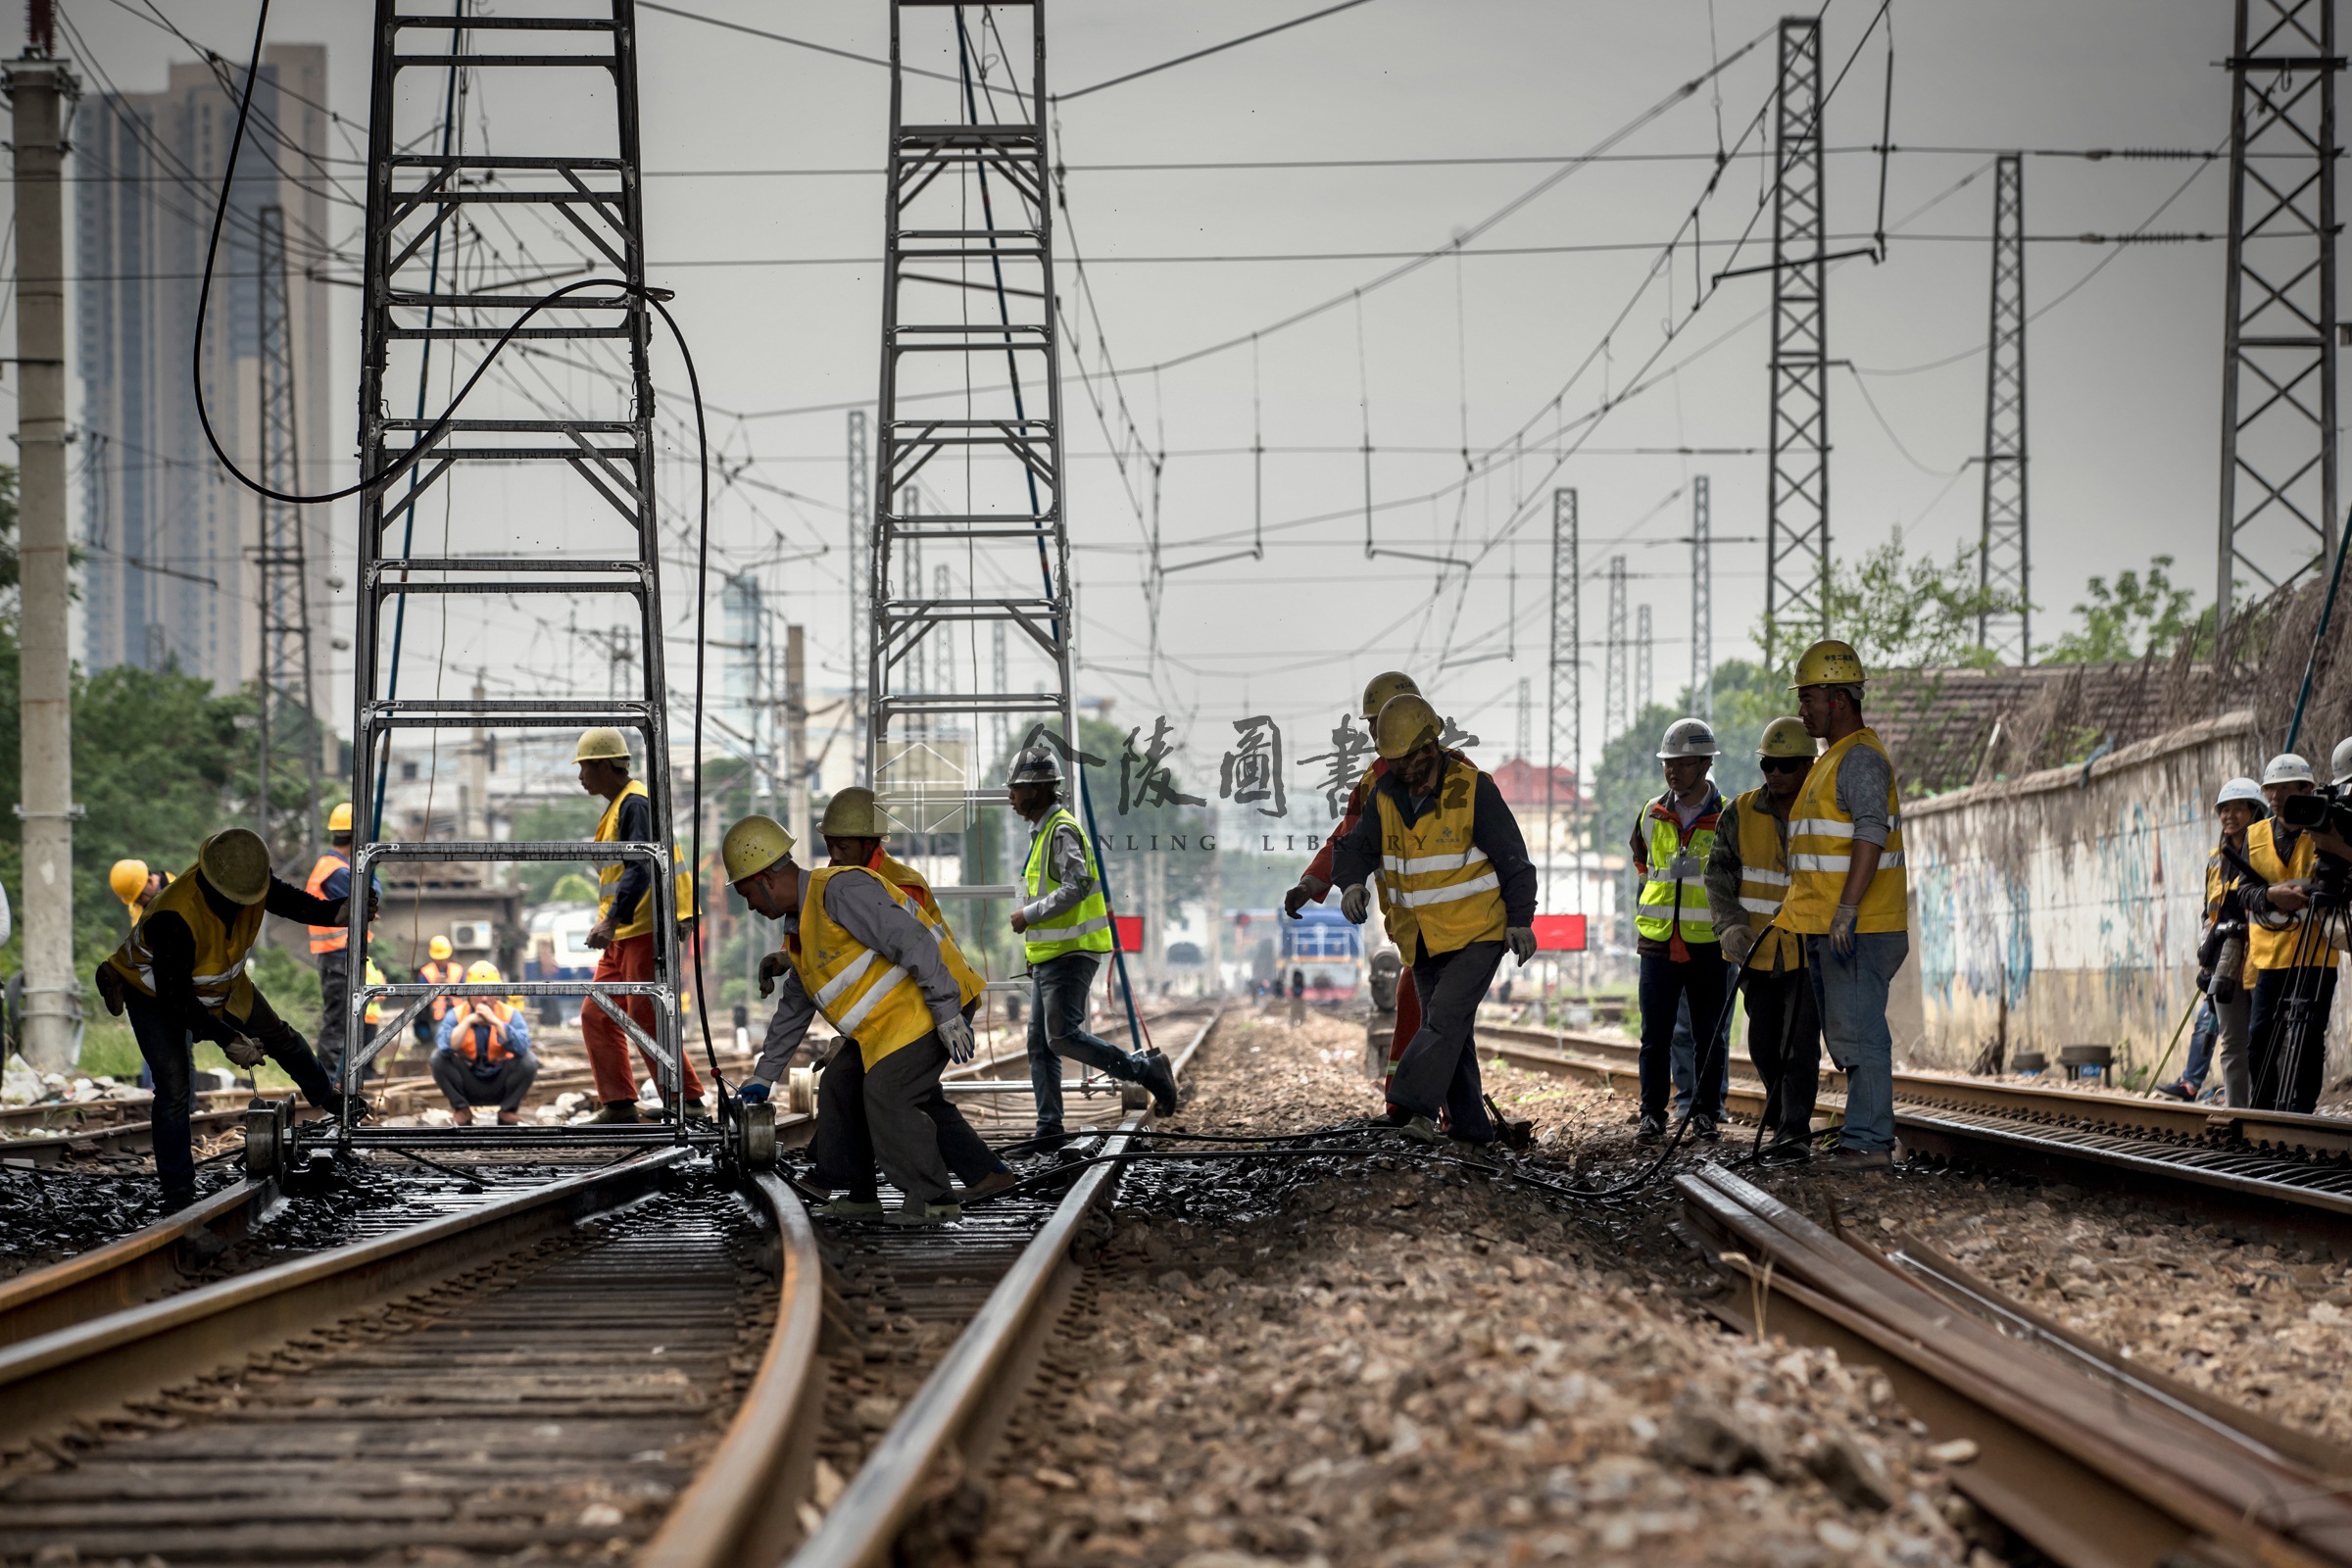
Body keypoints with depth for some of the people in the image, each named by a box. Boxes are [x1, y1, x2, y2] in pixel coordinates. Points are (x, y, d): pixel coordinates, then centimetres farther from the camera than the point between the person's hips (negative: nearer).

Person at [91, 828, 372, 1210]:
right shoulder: (175, 918, -44)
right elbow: (175, 998, -38)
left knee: (279, 1038, 18)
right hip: (154, 993, -7)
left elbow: (286, 900, -7)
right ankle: (178, 1197, -7)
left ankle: (326, 1097, 48)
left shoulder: (247, 877, -26)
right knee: (175, 1088, -16)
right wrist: (227, 1040, -39)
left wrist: (334, 913, -27)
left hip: (221, 985, 7)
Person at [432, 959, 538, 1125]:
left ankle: (508, 1112, -2)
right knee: (439, 1057, -23)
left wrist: (495, 1022, -32)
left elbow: (522, 1047, -27)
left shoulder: (510, 1014, -8)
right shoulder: (456, 1014, -8)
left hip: (500, 1086, 0)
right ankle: (461, 1109, -2)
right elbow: (446, 1046, -26)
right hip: (468, 1085, 0)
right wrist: (468, 1022, -30)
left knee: (528, 1061, -25)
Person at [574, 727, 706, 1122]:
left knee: (646, 1017, -9)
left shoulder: (635, 804, -13)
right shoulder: (615, 808, 19)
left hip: (645, 930, -10)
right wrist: (609, 923, 20)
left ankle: (687, 1100, -3)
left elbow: (641, 867, -25)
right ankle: (619, 1104, 10)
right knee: (597, 1016, 8)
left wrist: (613, 920, -32)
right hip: (622, 936, 10)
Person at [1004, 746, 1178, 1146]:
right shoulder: (1043, 831, 19)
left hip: (1070, 954, -10)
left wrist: (1029, 915, -17)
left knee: (1062, 1036, -16)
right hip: (1048, 957, 10)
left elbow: (1076, 887, -24)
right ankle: (1049, 1128, 7)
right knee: (1040, 1045, 6)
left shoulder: (1063, 831, -13)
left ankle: (1148, 1069, -8)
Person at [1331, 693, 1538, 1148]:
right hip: (1424, 940, 6)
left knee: (1446, 1017, -23)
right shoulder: (1387, 796, 2)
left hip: (1478, 933, -6)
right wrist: (1352, 883, -17)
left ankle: (1415, 1106, -34)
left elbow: (1513, 859, -9)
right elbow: (1355, 849, 6)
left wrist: (1521, 920, -17)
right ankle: (1472, 1129, 15)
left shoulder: (1473, 790, -13)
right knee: (1452, 1038, 9)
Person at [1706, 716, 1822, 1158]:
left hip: (1808, 952, -3)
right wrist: (1730, 924, -19)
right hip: (1758, 951, 3)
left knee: (1800, 1044, -13)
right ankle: (1781, 1113, 37)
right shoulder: (1740, 815, 2)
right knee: (1764, 1045, 12)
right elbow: (1719, 874, -2)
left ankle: (1795, 1133, -13)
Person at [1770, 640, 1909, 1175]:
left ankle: (1867, 1143, -10)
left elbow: (1871, 836, -23)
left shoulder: (1861, 758, -13)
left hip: (1857, 929, -11)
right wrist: (1793, 909, 25)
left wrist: (1845, 914, -28)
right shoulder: (1832, 759, 20)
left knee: (1860, 1035, -10)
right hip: (1827, 929, 11)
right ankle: (1869, 1137, 17)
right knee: (1846, 1037, 12)